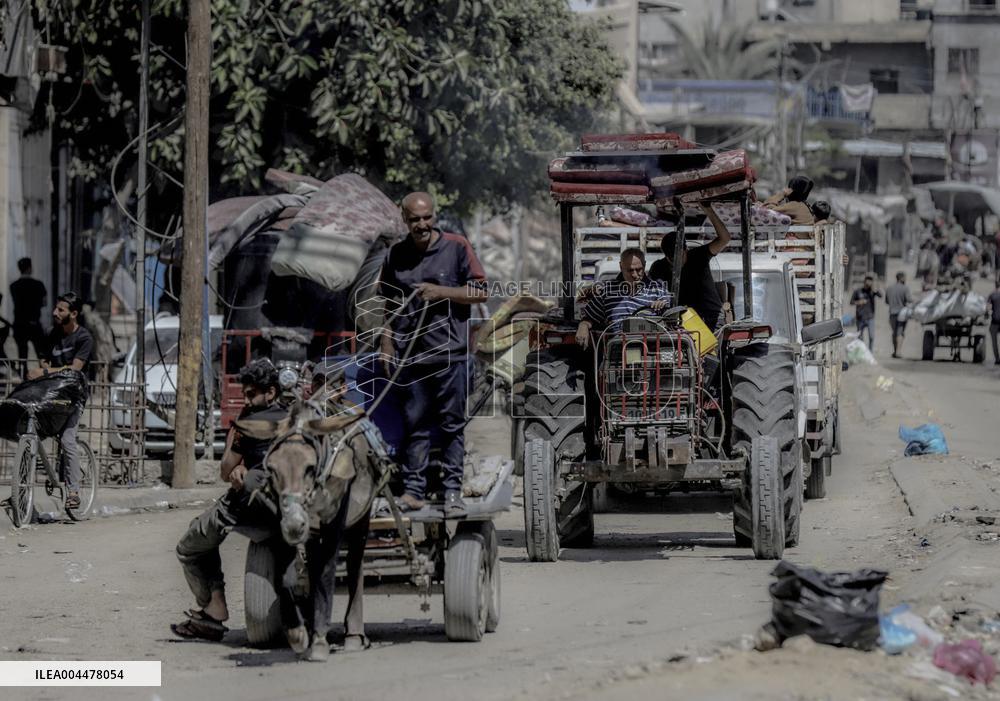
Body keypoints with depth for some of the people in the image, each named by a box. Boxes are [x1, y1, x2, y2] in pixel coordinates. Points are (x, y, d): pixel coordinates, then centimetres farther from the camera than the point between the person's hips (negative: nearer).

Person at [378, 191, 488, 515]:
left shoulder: (457, 247, 1)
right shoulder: (395, 256, 11)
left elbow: (480, 293, -1)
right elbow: (388, 305, 19)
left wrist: (440, 292, -11)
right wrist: (387, 346, 12)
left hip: (450, 353, -3)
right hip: (410, 354, 3)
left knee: (452, 423, 0)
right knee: (414, 424, 5)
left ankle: (453, 490, 3)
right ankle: (413, 489, 8)